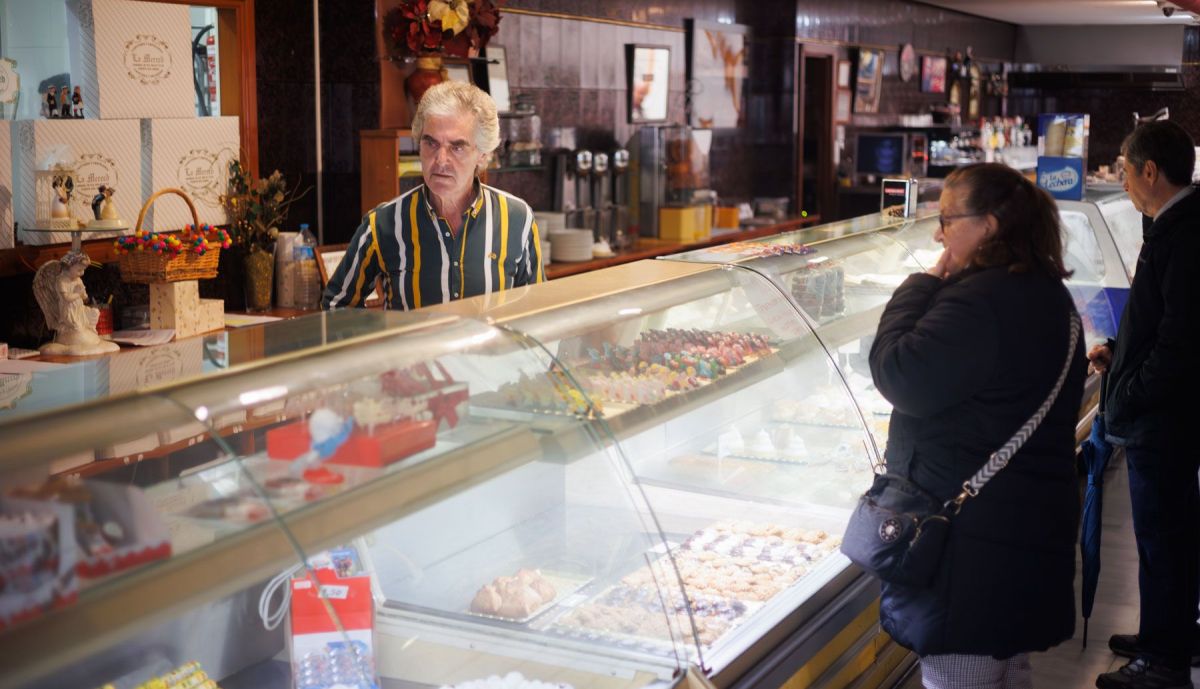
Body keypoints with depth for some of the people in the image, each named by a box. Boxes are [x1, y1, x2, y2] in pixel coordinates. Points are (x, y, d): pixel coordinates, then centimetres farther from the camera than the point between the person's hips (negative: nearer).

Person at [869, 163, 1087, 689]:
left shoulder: (980, 302, -24)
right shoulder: (1049, 294, 11)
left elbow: (900, 377, -23)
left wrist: (922, 285, -13)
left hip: (971, 537, -10)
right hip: (1032, 523, 10)